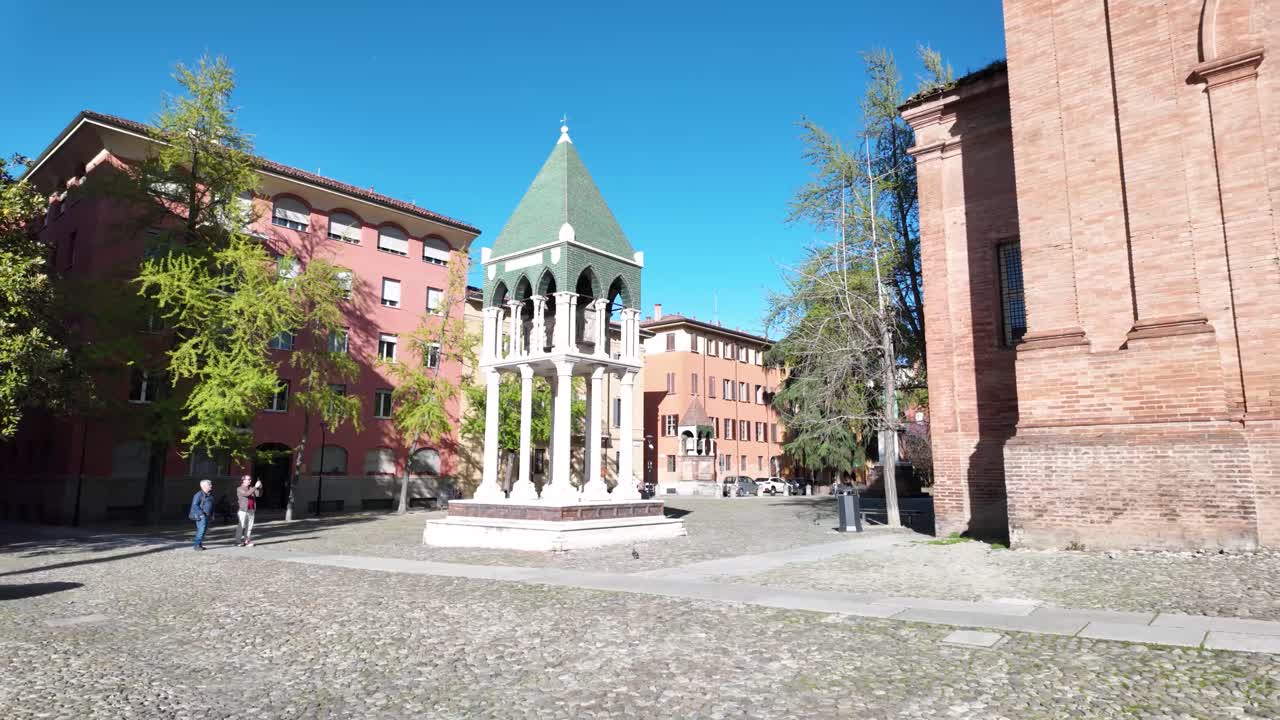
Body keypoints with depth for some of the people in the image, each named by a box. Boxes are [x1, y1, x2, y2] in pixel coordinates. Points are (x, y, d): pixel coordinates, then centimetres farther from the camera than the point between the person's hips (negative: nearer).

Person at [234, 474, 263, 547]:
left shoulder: (251, 488, 13)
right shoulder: (239, 489, -1)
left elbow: (258, 494, 5)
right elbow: (246, 494, -19)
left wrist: (260, 487, -11)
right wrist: (255, 487, -24)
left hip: (251, 511, 5)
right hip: (243, 511, -5)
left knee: (249, 527, 2)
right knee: (242, 526, -5)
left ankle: (247, 541, 4)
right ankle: (239, 541, 1)